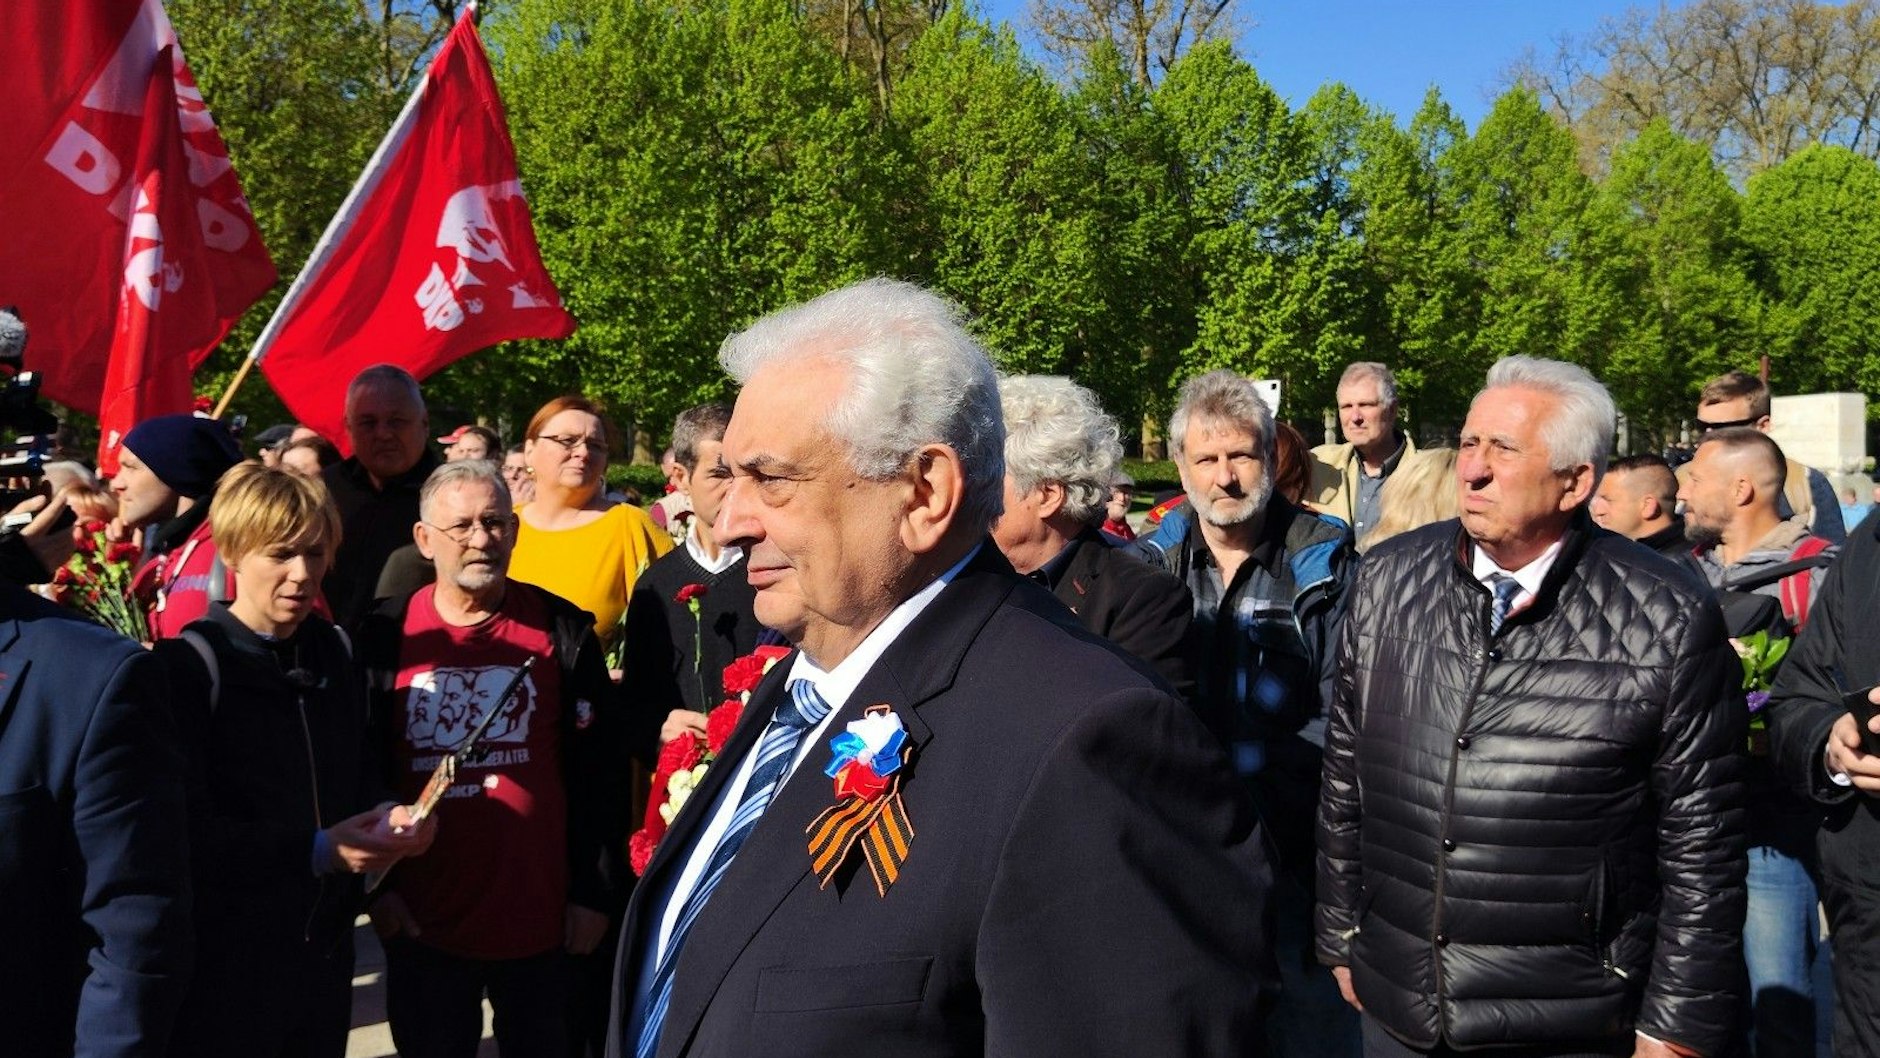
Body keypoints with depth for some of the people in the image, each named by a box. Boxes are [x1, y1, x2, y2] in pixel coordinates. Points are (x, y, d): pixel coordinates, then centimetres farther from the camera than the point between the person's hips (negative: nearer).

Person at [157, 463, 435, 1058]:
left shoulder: (334, 653, 8)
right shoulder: (189, 666, -12)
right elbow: (188, 831, -18)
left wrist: (387, 814, -8)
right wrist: (316, 850, -24)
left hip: (326, 942, 6)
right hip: (227, 958, -5)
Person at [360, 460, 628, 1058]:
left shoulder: (562, 631, -3)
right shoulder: (386, 637, -1)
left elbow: (598, 772, -2)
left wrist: (595, 892, -3)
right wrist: (378, 885, 0)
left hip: (543, 921, -1)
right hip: (420, 922, 1)